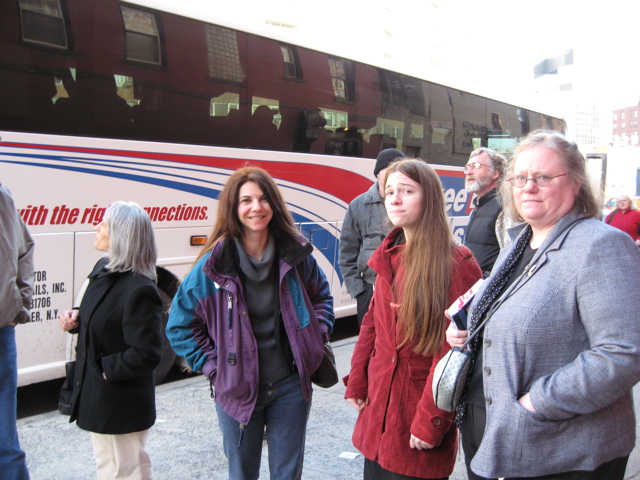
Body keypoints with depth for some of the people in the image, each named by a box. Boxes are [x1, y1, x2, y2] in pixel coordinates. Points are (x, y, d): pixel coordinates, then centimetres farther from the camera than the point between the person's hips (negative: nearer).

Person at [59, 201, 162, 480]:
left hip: (122, 406, -9)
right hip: (98, 397, 9)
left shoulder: (139, 290, -26)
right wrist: (76, 319, -2)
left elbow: (146, 355, -28)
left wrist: (106, 369, -18)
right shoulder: (103, 269, 3)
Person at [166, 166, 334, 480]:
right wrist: (211, 366, -7)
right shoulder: (214, 265, -11)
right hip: (237, 389, -1)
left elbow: (322, 296, 13)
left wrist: (315, 338, 1)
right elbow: (179, 324, -3)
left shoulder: (295, 254, -5)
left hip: (291, 386, 2)